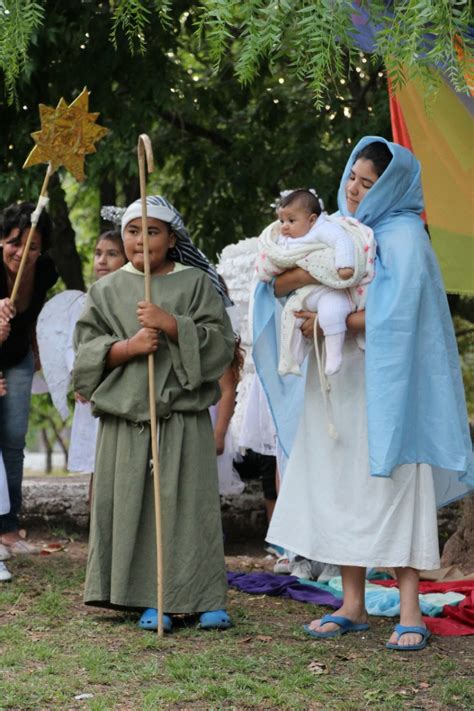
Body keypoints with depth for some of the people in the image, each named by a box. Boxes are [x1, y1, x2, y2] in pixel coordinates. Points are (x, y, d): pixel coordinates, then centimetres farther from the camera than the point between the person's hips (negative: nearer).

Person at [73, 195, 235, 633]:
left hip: (184, 416, -1)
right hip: (126, 415, 2)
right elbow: (87, 350, 6)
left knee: (189, 503, -3)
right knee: (132, 504, -2)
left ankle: (205, 597, 4)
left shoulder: (196, 284, 7)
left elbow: (220, 342, -1)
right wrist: (128, 347, -11)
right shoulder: (107, 290, 12)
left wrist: (171, 325, -13)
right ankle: (151, 600, 5)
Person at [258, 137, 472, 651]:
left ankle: (409, 613, -5)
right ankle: (353, 606, 12)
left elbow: (397, 313, -18)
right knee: (340, 489, 5)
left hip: (381, 383, -6)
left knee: (392, 488, -7)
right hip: (334, 381, 6)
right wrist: (308, 272, -16)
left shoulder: (402, 236, -6)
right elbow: (278, 284, 5)